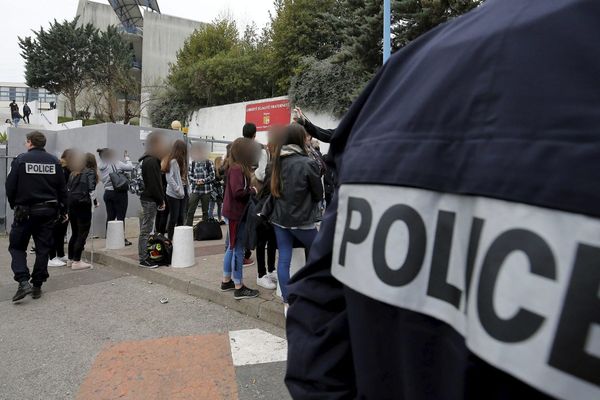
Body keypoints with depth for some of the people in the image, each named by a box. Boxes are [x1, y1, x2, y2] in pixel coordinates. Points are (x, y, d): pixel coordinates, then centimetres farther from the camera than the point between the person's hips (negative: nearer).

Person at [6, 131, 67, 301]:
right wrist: (63, 210, 11)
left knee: (17, 246, 9)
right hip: (48, 211, 3)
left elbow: (10, 186, -5)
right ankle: (37, 286, 13)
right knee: (43, 248, 9)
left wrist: (13, 205, 11)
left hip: (25, 211, -3)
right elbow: (62, 189, 4)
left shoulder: (21, 160, -6)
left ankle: (23, 282, -7)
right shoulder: (54, 161, 2)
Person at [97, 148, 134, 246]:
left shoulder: (102, 166, 8)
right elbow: (130, 167, -9)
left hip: (108, 193, 6)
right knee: (120, 216, -1)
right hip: (119, 193, -6)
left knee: (110, 217, 10)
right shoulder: (116, 163, -11)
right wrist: (126, 157, 6)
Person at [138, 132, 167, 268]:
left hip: (146, 199, 10)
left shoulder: (146, 160, 17)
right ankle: (144, 259, 2)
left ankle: (144, 256, 22)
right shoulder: (151, 161, -16)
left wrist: (160, 199, 16)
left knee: (145, 230, 14)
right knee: (146, 230, -4)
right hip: (150, 200, -10)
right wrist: (161, 200, -12)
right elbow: (154, 184, -19)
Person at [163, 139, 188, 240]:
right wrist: (178, 190, -18)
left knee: (181, 218, 9)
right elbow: (169, 178, -19)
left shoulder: (180, 161, 13)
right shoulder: (173, 161, -12)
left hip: (182, 193, 8)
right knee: (174, 218, -1)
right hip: (173, 195, -8)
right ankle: (170, 240, 8)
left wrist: (184, 190, 1)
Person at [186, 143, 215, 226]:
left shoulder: (209, 163, -2)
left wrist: (203, 180, -15)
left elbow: (212, 176, -2)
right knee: (190, 211, -1)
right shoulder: (192, 163, 6)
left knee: (205, 212, 8)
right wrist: (196, 181, -13)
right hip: (195, 190, 2)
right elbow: (189, 175, 5)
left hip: (206, 190, -2)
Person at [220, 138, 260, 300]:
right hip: (236, 213, -10)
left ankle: (226, 281, 28)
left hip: (235, 212, 10)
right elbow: (238, 192, -25)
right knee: (238, 249, -3)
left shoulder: (238, 167, 11)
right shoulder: (237, 169, -18)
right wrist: (253, 190, -11)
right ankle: (239, 288, 6)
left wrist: (250, 188, -5)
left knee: (232, 247, 17)